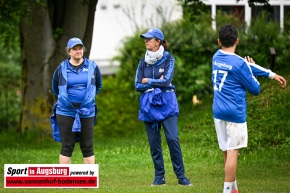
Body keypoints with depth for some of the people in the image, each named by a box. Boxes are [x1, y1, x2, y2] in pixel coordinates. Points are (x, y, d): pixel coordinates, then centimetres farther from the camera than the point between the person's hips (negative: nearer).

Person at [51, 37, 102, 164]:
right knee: (67, 147, 1)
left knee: (87, 147, 2)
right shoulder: (62, 68, 2)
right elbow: (55, 89, 17)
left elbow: (98, 86, 19)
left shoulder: (92, 67, 4)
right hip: (66, 113, -1)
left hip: (87, 112, 1)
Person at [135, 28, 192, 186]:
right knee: (154, 142, 4)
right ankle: (159, 177, 10)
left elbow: (166, 81, -14)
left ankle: (181, 176, -7)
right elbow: (138, 85, 2)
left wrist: (147, 81, -5)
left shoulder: (168, 59, -2)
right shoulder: (143, 62, 9)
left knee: (173, 139, -12)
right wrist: (157, 83, -9)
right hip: (149, 105, 4)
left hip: (167, 103, -4)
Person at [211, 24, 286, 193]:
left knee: (227, 152, 13)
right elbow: (255, 89, -4)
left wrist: (271, 74, 12)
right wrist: (250, 70, 12)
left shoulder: (217, 57, 6)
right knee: (232, 152, -5)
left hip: (218, 111, 7)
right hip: (235, 112, -7)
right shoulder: (239, 63, -15)